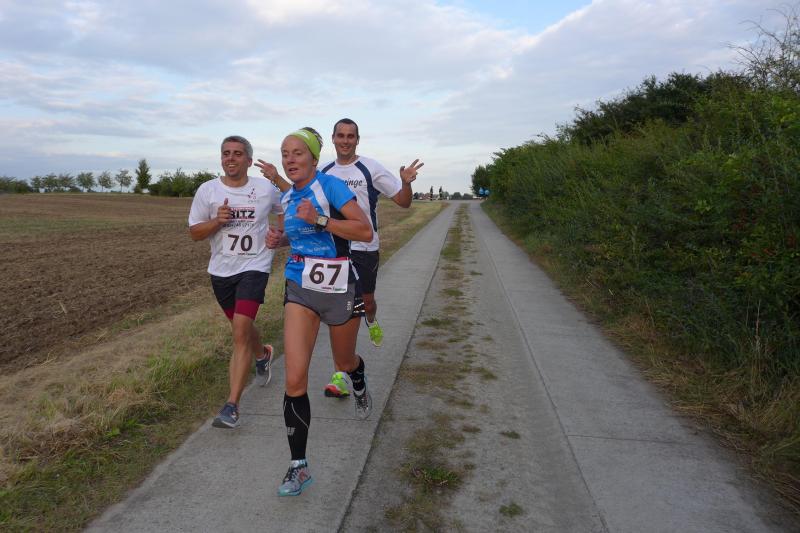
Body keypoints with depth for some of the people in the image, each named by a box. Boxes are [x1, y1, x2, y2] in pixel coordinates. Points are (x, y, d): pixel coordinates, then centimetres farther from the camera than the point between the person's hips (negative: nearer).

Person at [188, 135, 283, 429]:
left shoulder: (266, 188, -3)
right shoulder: (207, 190, -2)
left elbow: (284, 210, 17)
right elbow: (194, 232, 1)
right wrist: (217, 221, -18)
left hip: (254, 267, -3)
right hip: (221, 270, 4)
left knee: (241, 331, -17)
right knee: (242, 328, 19)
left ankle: (231, 406, -13)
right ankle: (263, 355, 54)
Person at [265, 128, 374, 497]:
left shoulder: (329, 185, -13)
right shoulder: (287, 198, 6)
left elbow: (366, 232, -19)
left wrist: (319, 219, -27)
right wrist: (280, 239, 4)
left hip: (338, 288, -4)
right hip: (299, 289, 4)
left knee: (344, 361, 19)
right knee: (294, 380, -8)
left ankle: (360, 389, 59)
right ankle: (298, 466, 6)